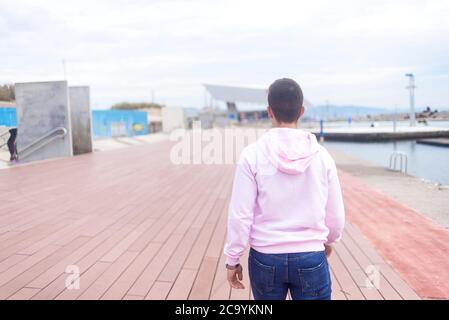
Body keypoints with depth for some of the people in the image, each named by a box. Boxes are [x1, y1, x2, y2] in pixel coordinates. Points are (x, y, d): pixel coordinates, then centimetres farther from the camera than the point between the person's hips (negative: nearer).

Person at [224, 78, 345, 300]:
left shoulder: (252, 154, -11)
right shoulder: (321, 155, -4)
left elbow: (240, 215, -10)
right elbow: (336, 214, 4)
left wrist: (232, 260, 3)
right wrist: (329, 240, 25)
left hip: (265, 259, 0)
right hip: (311, 259, 1)